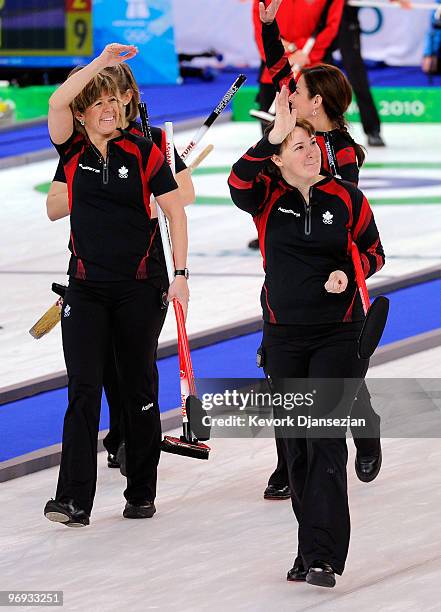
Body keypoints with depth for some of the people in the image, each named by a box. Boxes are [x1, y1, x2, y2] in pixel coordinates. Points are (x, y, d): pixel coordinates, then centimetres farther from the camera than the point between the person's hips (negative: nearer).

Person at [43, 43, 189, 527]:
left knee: (139, 390, 6)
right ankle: (74, 499, -14)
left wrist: (180, 275, -7)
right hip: (86, 287, 0)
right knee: (83, 390, -8)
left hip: (139, 286, 0)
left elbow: (175, 212, -1)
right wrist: (99, 63, -25)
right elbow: (57, 104, -18)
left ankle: (141, 493, 16)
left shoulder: (143, 152, -1)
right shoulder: (73, 150, 1)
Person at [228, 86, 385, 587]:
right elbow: (239, 183, -24)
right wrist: (272, 136, -33)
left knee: (325, 438, -12)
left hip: (339, 333, -2)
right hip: (284, 335, 3)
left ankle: (323, 556, -14)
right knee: (295, 443, 7)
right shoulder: (268, 198, -2)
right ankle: (313, 548, 17)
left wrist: (349, 273, -13)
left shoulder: (347, 199, -2)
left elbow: (373, 251, 8)